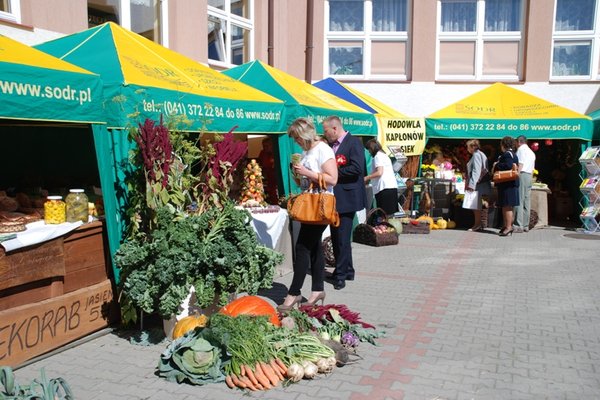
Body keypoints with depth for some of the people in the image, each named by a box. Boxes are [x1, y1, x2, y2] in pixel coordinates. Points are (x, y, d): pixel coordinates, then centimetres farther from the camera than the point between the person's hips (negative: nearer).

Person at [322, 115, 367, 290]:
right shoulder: (331, 145, 13)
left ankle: (342, 274, 4)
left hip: (346, 198, -9)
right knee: (336, 237, 15)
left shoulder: (354, 143, -10)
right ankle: (347, 270, 27)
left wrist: (334, 172, -17)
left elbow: (357, 168, -21)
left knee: (342, 238, -6)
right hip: (334, 197, 9)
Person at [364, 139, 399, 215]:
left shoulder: (378, 156, -4)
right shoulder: (384, 155, 23)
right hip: (392, 187, 9)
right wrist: (370, 179, 19)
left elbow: (379, 172, -15)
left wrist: (367, 178, -4)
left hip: (384, 188, -9)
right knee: (390, 213, 6)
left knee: (384, 214, -10)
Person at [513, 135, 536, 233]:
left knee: (519, 201, -11)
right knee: (527, 201, 7)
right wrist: (531, 178, 20)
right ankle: (526, 225, 8)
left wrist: (516, 176, -15)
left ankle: (519, 225, -15)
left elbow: (520, 164, -12)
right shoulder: (531, 152, 23)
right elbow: (532, 168, 20)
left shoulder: (521, 149, -2)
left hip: (522, 174, -9)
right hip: (529, 176, 9)